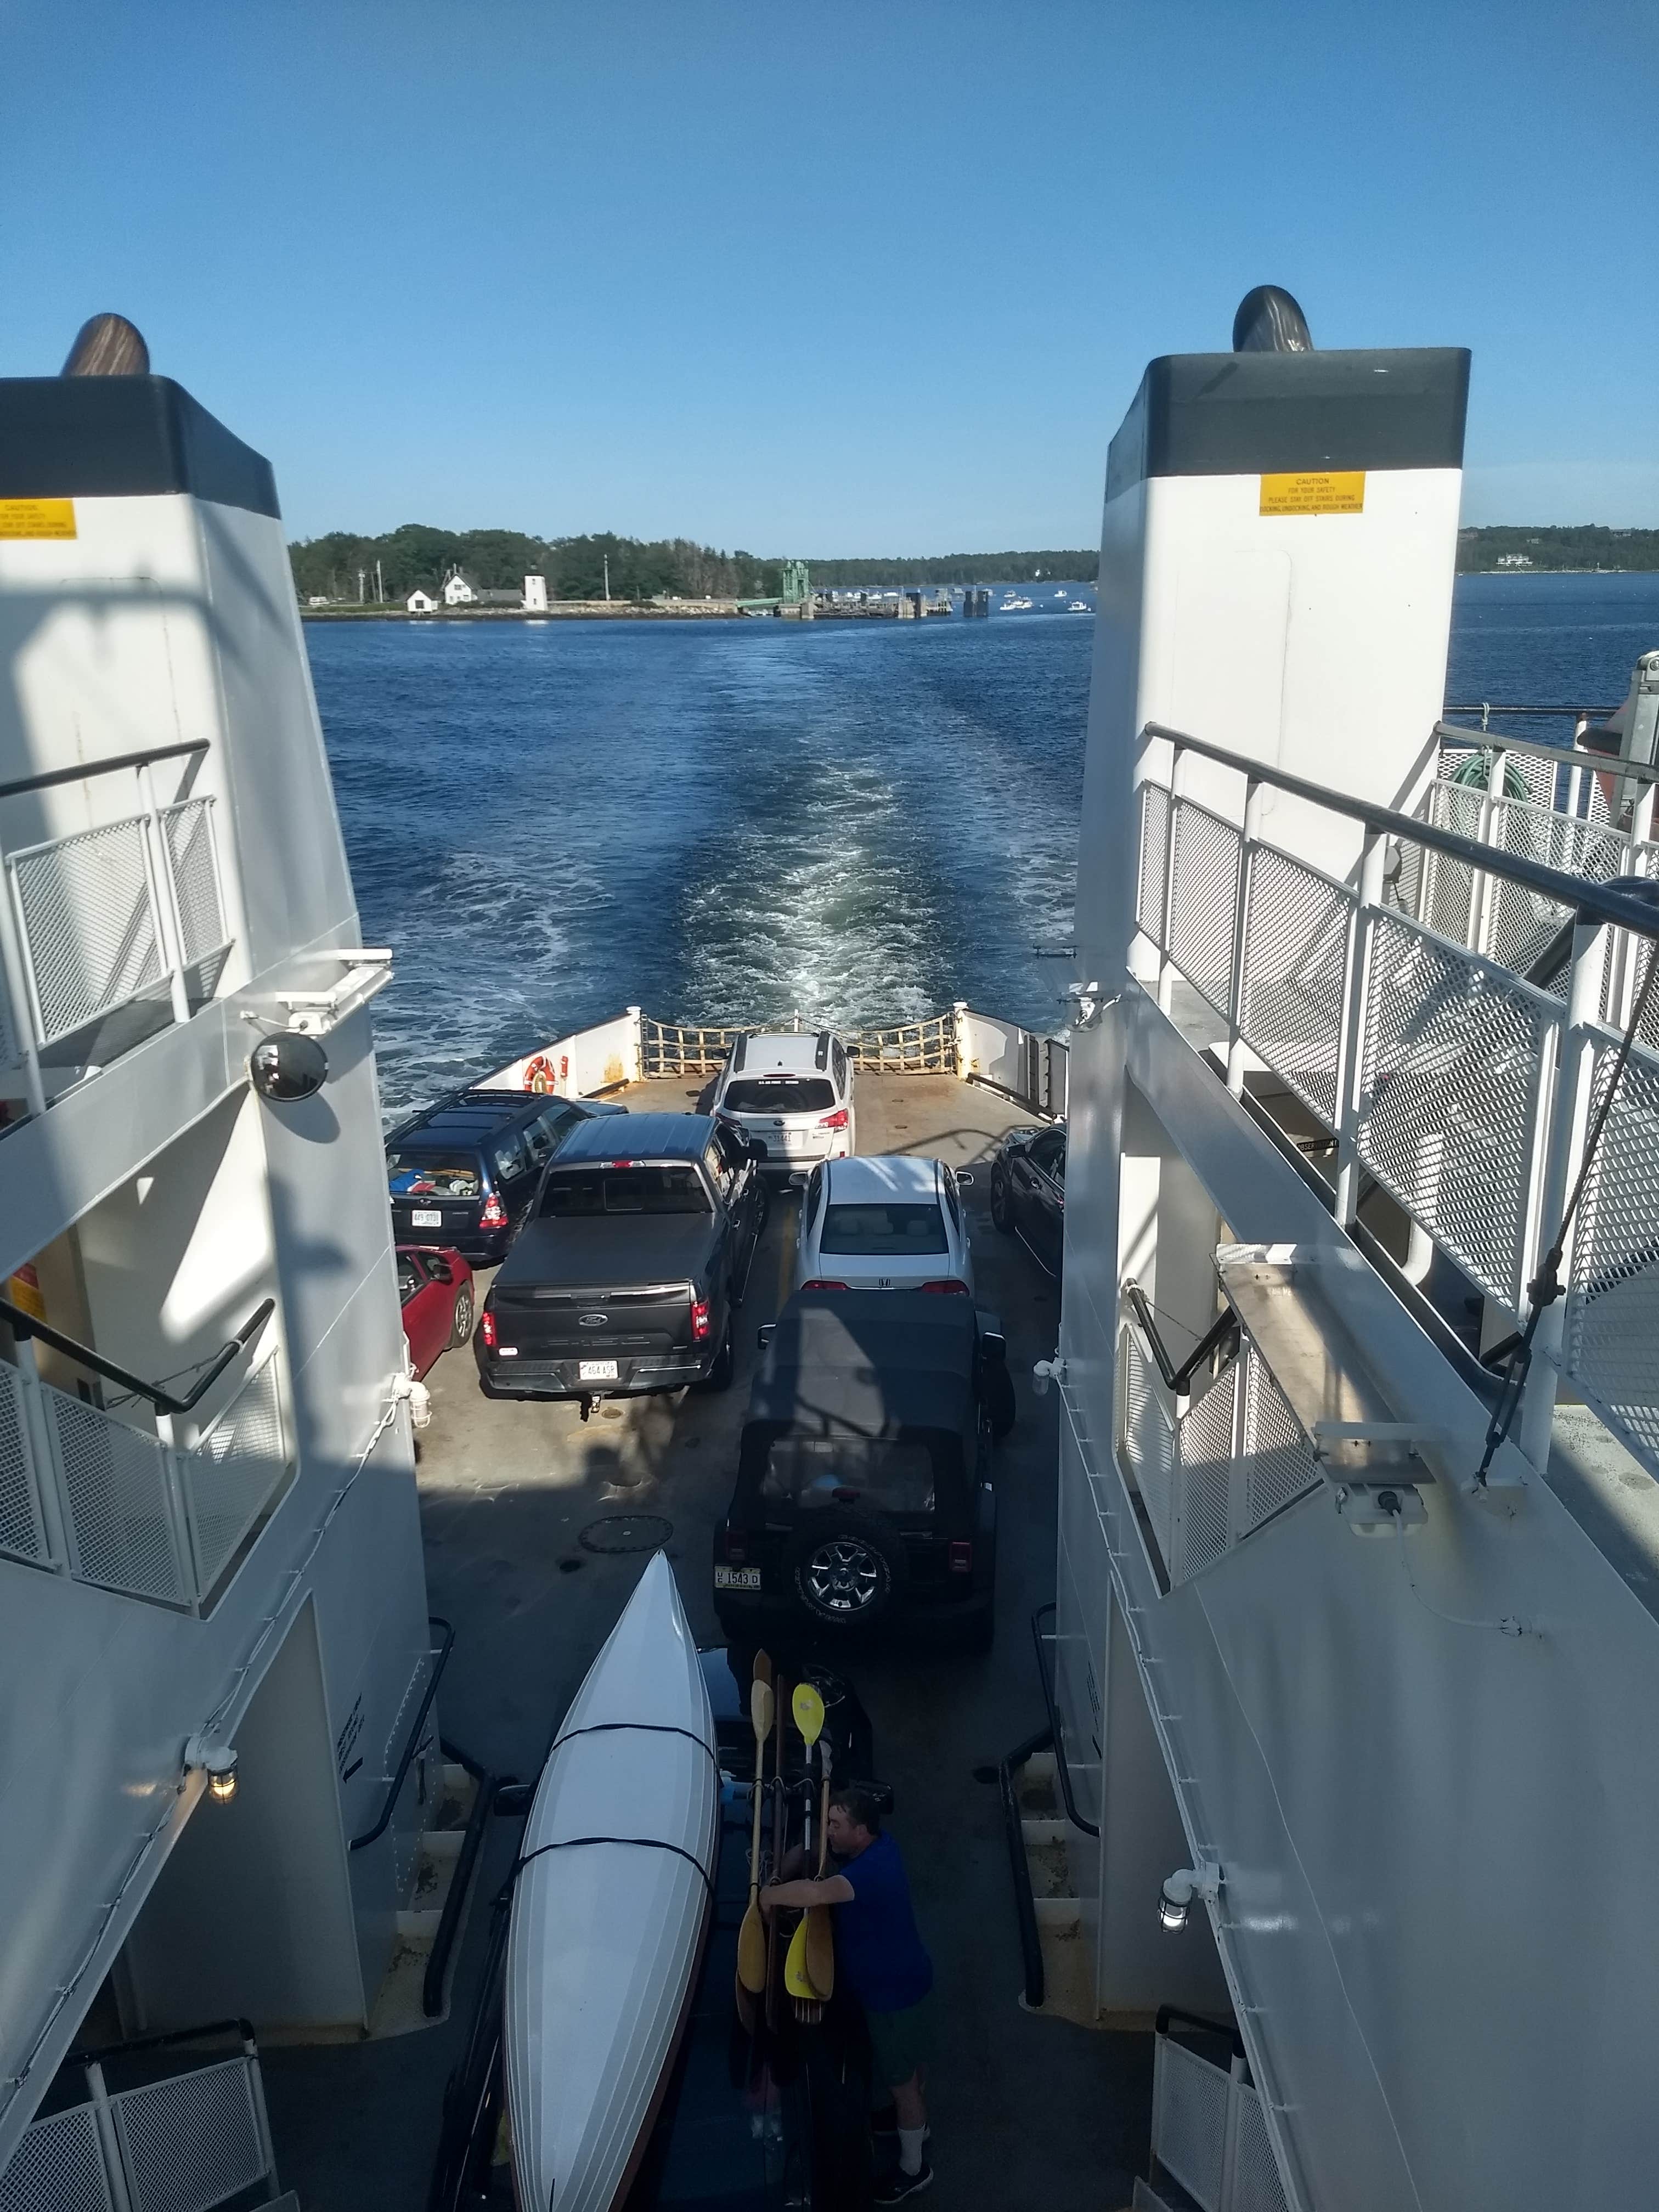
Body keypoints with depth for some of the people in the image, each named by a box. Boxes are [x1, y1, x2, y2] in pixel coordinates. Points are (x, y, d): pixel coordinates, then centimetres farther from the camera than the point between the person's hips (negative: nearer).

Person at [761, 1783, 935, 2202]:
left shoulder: (874, 1870, -39)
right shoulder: (876, 1846, -9)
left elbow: (817, 1892, -55)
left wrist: (768, 1894, -39)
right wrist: (782, 1873, -10)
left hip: (894, 1991, -9)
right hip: (901, 1979, 9)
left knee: (900, 2077, 13)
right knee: (911, 2059, 31)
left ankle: (913, 2169, 33)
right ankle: (916, 2122, 55)